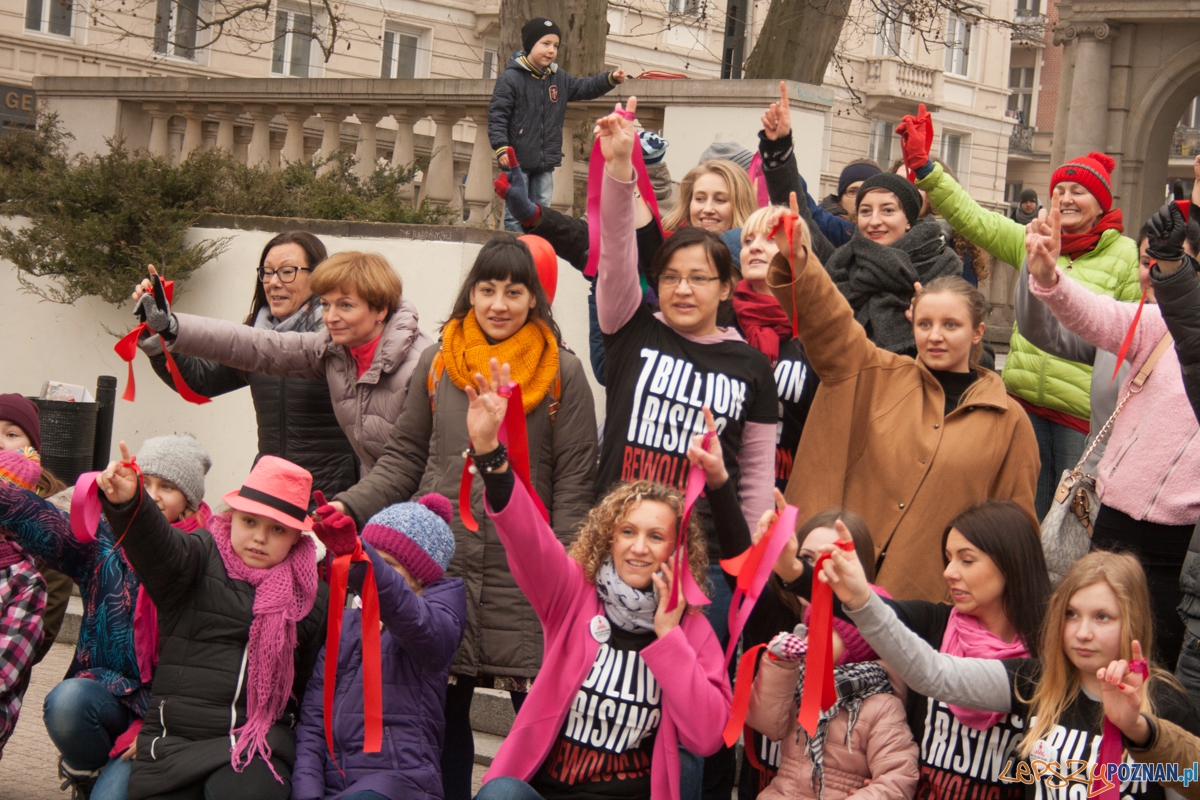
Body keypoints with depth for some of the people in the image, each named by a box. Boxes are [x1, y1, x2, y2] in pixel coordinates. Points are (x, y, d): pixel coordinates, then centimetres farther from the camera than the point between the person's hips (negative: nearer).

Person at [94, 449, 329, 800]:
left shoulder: (312, 597, 11)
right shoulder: (201, 557, 5)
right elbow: (156, 547, -18)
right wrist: (126, 504, -40)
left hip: (256, 744, 0)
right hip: (174, 738, 0)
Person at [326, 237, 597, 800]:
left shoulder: (563, 374, 0)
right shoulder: (437, 364, 8)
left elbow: (573, 484, -1)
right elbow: (405, 457, 13)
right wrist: (352, 505, -2)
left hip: (525, 578, -2)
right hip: (441, 565, 3)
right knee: (443, 710, 9)